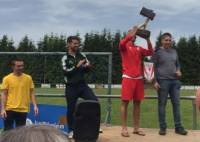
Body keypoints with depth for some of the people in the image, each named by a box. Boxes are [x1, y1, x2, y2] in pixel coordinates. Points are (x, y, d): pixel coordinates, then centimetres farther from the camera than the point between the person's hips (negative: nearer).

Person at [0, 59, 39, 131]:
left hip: (23, 110, 2)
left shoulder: (28, 78, 4)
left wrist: (35, 105, -2)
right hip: (10, 109, -1)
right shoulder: (7, 78, 0)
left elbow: (31, 93, 8)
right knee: (8, 130, 3)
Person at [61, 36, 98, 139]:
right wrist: (77, 66, -24)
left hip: (82, 85, 3)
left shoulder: (82, 55, 7)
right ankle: (71, 130, 22)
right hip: (71, 87, -3)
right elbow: (66, 72, -18)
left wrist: (88, 66, -9)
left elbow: (87, 70, 13)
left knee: (95, 101, -12)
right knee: (71, 109, 5)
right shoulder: (65, 58, -5)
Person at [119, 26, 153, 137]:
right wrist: (133, 31, -18)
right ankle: (124, 128, 1)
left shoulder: (139, 48, 17)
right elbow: (122, 43, -21)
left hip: (139, 78, 5)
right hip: (128, 78, -5)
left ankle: (136, 128, 14)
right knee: (125, 102, -3)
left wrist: (147, 39, -4)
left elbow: (150, 53, 6)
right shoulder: (124, 46, 3)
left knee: (137, 103, 7)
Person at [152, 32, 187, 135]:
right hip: (162, 81, -5)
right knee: (162, 104, 0)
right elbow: (154, 67, -3)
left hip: (175, 81, 5)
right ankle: (162, 127, 6)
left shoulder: (174, 51, 14)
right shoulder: (158, 52, 0)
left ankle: (178, 127, 8)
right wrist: (155, 81, -11)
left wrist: (178, 71, 1)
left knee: (176, 103, 3)